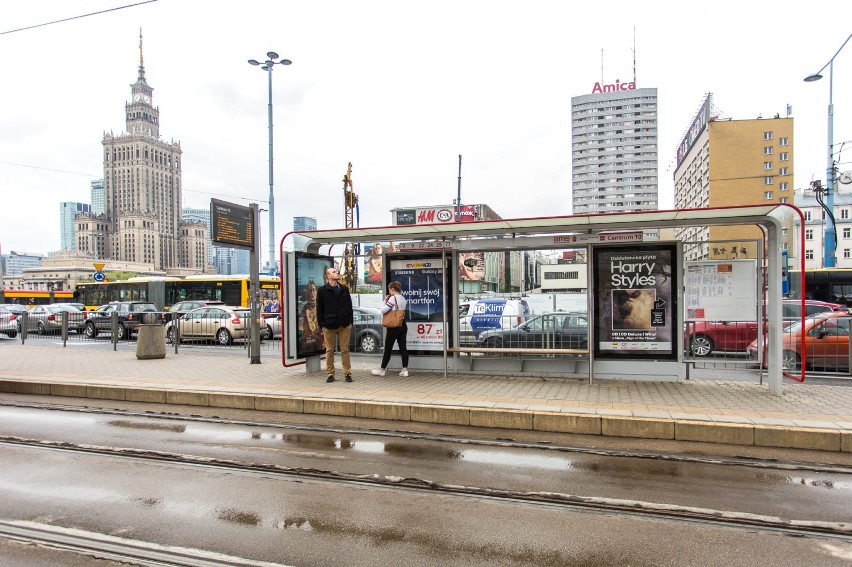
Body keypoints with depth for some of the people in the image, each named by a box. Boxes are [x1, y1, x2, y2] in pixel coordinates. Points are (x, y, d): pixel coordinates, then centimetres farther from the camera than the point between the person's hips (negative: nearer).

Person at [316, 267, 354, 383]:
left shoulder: (344, 289, 10)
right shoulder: (322, 291, 1)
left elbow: (350, 306, 12)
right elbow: (319, 309, 1)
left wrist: (350, 322, 4)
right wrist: (321, 325, -5)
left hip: (344, 325, 2)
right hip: (329, 325, -2)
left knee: (345, 350, 5)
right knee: (329, 351, 6)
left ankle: (347, 373, 11)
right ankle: (330, 374, 14)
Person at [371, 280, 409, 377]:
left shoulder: (393, 298, -14)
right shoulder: (403, 299, 11)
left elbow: (383, 310, -16)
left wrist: (385, 300, -2)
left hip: (394, 327, -7)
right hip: (403, 326, 8)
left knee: (388, 348, 2)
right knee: (403, 347, 6)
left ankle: (382, 369, 12)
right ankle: (405, 370, 5)